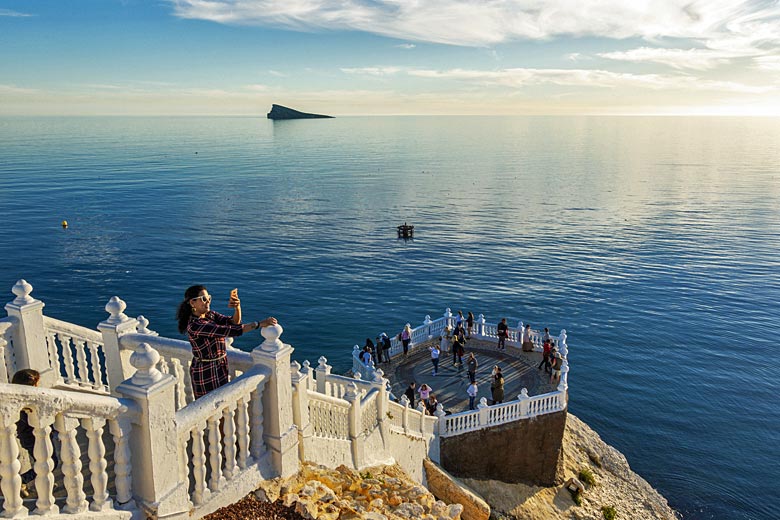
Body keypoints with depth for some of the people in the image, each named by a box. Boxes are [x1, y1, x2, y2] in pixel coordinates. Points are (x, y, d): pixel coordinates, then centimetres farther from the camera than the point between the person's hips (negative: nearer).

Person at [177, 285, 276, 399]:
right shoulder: (194, 326, -25)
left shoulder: (210, 315, 1)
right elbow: (229, 331, -32)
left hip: (220, 367, 8)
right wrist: (259, 324, -34)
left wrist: (237, 307, -32)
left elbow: (234, 322, -11)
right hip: (206, 373, -8)